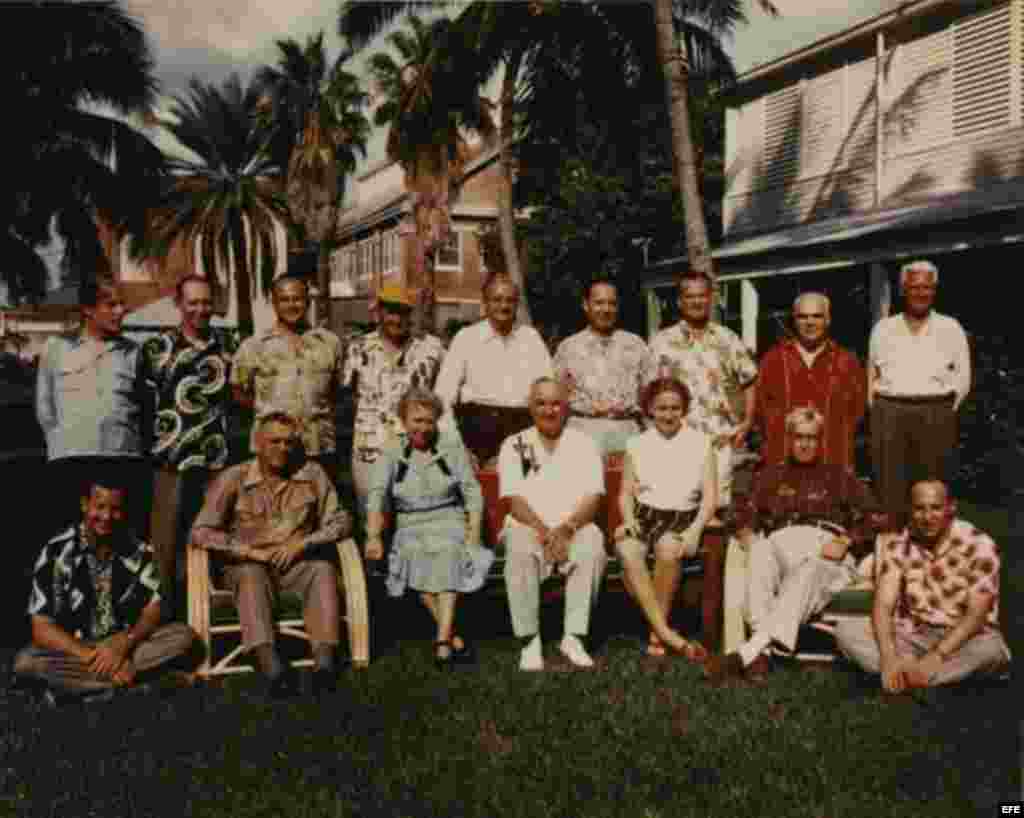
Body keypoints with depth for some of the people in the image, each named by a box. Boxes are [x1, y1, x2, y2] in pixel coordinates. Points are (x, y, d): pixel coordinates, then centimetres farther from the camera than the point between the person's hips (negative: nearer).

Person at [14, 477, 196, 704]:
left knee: (183, 635, -21)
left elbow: (153, 611, -5)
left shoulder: (139, 551, -4)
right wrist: (92, 656, -27)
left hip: (123, 645, 2)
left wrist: (123, 645, -25)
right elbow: (42, 629, -14)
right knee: (25, 661, -32)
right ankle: (135, 679, -26)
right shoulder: (56, 552, -12)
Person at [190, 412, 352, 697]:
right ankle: (271, 666, -50)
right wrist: (249, 551, -16)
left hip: (297, 563, 2)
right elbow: (201, 532, -7)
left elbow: (340, 521, 2)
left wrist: (302, 543, -13)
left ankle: (324, 662, -39)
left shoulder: (312, 474, 2)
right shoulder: (233, 479, -3)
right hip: (247, 565, -1)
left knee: (323, 569, -29)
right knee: (252, 576, -34)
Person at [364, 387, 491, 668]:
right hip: (411, 528, 1)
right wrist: (374, 536, -24)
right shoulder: (391, 453, 5)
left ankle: (443, 640, -39)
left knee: (448, 552, -32)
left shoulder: (452, 445, 5)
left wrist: (474, 533, -10)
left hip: (450, 523, 0)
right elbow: (377, 495, -8)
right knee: (414, 553, -31)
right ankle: (455, 638, -24)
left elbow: (472, 492, 3)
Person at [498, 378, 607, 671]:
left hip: (573, 529, 1)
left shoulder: (584, 444, 7)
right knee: (519, 541, -34)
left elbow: (592, 498, -4)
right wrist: (544, 531, -23)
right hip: (530, 527, 0)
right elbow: (515, 501, -5)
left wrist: (567, 528, -23)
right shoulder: (514, 446, 5)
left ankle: (574, 637, -24)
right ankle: (529, 640, -25)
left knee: (592, 540, -32)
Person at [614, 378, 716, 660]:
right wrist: (630, 520, -10)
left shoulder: (701, 443, 9)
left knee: (668, 549, -36)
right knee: (627, 552, -33)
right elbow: (626, 493, 11)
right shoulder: (637, 444, 14)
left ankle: (656, 634, -21)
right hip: (644, 515, 1)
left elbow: (710, 495, 3)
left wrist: (696, 530, -14)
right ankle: (667, 633, -32)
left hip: (683, 517, -1)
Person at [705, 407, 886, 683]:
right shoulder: (772, 474, 29)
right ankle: (762, 651, -50)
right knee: (760, 556, -35)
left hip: (825, 549, -2)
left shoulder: (837, 476, 23)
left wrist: (844, 542, -7)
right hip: (781, 542, 2)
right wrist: (748, 537, -4)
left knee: (806, 574, -38)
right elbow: (745, 514, 19)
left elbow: (874, 517, 12)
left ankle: (749, 651, -53)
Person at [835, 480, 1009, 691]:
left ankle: (907, 678, -33)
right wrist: (888, 657, -31)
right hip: (913, 636, 3)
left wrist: (935, 659, -31)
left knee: (990, 648, -37)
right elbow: (883, 606, -12)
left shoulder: (979, 546, -12)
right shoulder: (897, 545, -4)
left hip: (966, 638, -2)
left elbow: (976, 615, -18)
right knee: (846, 630, -19)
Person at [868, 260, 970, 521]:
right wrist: (878, 410, 7)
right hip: (889, 414, 1)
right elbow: (872, 375, 15)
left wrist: (943, 411, 0)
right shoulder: (883, 328, 11)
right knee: (890, 491, 0)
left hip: (936, 415, -1)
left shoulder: (951, 329, 7)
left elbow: (963, 378, 8)